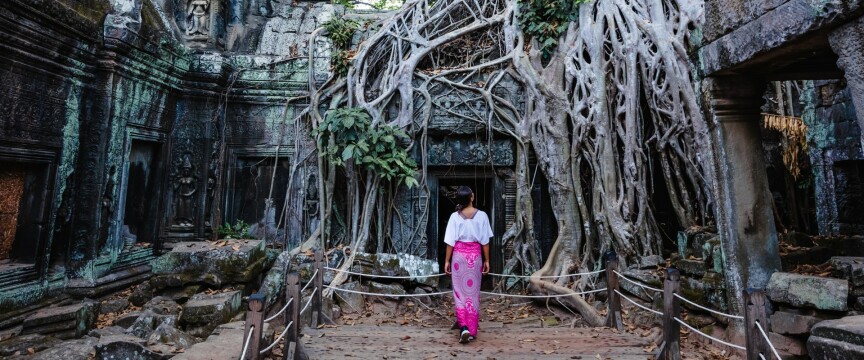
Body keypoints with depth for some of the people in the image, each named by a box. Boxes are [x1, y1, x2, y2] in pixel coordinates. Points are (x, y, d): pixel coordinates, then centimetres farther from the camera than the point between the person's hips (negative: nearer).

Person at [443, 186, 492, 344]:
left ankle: (464, 327, -4)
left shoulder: (455, 216, -6)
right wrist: (486, 260, 8)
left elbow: (451, 242, -5)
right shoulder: (482, 215, -4)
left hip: (459, 255, -1)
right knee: (473, 293, 11)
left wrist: (447, 261, 3)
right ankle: (472, 331, 18)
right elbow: (485, 241, -1)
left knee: (460, 292, 9)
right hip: (475, 255, 1)